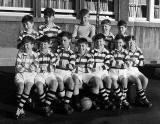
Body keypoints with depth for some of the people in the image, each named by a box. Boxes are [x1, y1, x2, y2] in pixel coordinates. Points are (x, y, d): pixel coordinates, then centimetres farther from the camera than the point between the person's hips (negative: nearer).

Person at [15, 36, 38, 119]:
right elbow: (18, 67, 0)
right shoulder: (20, 54, 10)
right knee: (21, 86, -31)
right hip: (20, 75, 0)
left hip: (30, 75, 0)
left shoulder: (35, 55, 8)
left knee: (28, 86, -31)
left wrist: (23, 68, -9)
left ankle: (19, 109, -26)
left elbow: (34, 68, -4)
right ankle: (21, 110, -23)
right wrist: (28, 68, -7)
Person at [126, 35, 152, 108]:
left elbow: (142, 63, 7)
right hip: (127, 71, -5)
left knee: (145, 80, -20)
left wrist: (136, 61, -11)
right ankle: (144, 99, -16)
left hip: (136, 71, 5)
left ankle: (140, 99, -9)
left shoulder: (138, 51, 9)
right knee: (138, 80, -28)